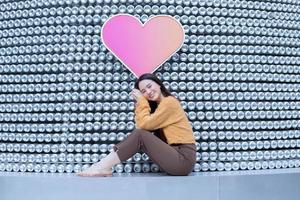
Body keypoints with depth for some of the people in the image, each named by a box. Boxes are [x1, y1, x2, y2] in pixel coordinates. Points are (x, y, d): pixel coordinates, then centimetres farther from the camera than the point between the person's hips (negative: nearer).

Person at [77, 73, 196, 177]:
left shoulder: (169, 101, -10)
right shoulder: (158, 105, 17)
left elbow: (145, 124, -15)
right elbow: (142, 126, 5)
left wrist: (141, 100, -6)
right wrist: (140, 102, 1)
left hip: (183, 159, -8)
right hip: (174, 153, 8)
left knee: (140, 135, -17)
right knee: (139, 134, -3)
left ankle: (103, 167, -11)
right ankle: (104, 166, -6)